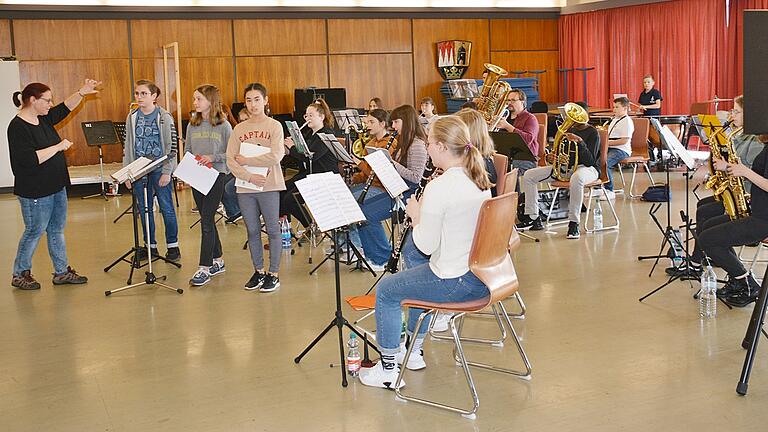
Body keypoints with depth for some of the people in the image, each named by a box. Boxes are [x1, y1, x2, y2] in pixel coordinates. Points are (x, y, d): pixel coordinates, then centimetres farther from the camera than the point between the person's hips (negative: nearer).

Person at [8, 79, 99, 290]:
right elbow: (30, 159, -28)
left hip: (56, 186, 9)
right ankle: (20, 275, 19)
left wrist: (82, 92, 4)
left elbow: (65, 108, 19)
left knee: (57, 230, 14)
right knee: (34, 231, 3)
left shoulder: (43, 119, 6)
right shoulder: (17, 127, -19)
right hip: (35, 192, -9)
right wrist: (58, 147, -22)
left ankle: (62, 272, 24)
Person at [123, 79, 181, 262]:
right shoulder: (132, 118, 7)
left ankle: (173, 246, 12)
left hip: (159, 169, -4)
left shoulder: (165, 117, -5)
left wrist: (167, 172, -12)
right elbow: (128, 146, 10)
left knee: (166, 208, 1)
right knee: (144, 209, 10)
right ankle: (150, 246, 21)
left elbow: (172, 146, -6)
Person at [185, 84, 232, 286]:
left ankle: (204, 268, -7)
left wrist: (213, 158, -18)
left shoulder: (223, 125, -5)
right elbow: (188, 151, 13)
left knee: (207, 220, -9)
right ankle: (217, 261, 25)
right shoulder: (192, 125, 9)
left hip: (216, 175, -5)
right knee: (207, 219, 12)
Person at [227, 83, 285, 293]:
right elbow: (230, 160, 0)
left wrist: (246, 160, -10)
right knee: (253, 231, 12)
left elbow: (276, 156, -16)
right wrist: (249, 176, -14)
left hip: (269, 186, -4)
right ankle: (258, 271, 25)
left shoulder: (274, 126, -2)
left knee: (272, 230, 3)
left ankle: (273, 274, 13)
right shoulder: (239, 129, 7)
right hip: (245, 188, 4)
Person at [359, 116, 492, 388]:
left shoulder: (438, 188, -23)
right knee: (418, 277, 34)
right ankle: (414, 351, 44)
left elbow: (426, 246, -19)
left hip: (454, 283, -9)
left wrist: (415, 214, -3)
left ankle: (389, 369, 21)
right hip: (482, 276, 9)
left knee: (385, 290, 12)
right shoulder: (480, 181, 3)